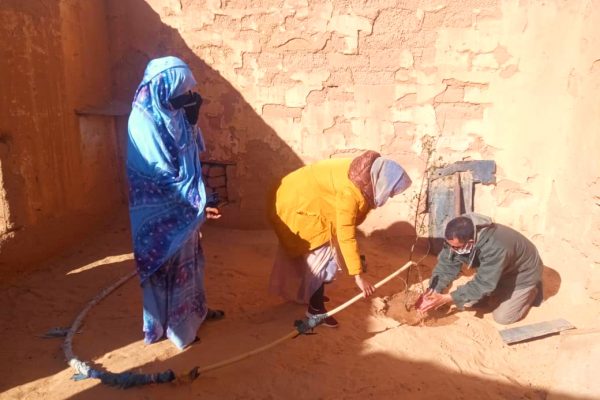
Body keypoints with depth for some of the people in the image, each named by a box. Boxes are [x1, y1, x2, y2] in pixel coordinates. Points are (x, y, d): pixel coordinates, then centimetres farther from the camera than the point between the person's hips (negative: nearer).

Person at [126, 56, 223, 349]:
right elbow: (162, 176, -25)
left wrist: (191, 116, -4)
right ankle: (171, 326, 26)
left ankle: (194, 310, 40)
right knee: (168, 266, 7)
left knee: (188, 258, 21)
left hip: (181, 206, 9)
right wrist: (198, 204, -23)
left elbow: (190, 152, 10)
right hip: (160, 212, -9)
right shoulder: (145, 122, -23)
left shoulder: (171, 112, 3)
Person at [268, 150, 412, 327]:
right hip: (297, 206, -9)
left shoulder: (363, 175, -6)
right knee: (322, 255, -5)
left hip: (303, 200, 9)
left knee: (313, 252, 20)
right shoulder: (350, 191, -32)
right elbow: (346, 235, -29)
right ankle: (315, 308, 6)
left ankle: (306, 293, 38)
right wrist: (358, 275, -24)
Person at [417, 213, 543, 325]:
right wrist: (433, 292, -28)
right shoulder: (459, 238, -25)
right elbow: (446, 265, -16)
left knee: (502, 317, -7)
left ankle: (531, 291, 17)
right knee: (469, 301, 2)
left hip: (523, 273, -6)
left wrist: (445, 298, -39)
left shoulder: (495, 248, -45)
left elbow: (482, 284, -39)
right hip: (498, 271, 6)